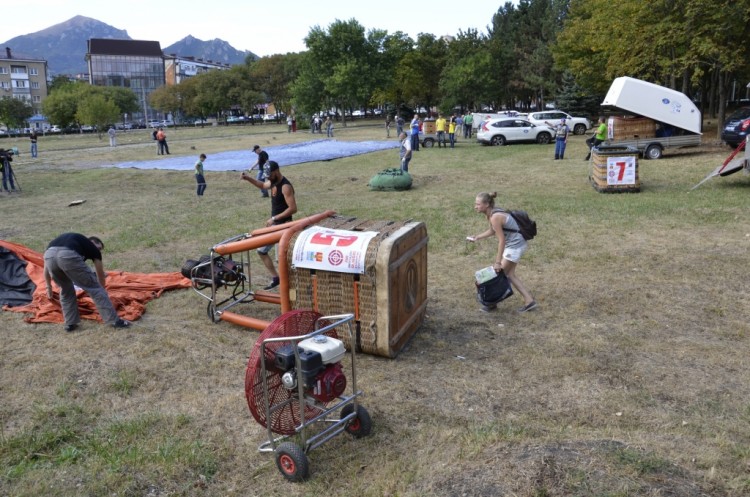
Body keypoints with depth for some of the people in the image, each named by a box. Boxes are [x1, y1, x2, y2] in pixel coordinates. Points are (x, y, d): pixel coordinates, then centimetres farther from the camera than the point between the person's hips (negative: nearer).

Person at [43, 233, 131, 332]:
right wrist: (103, 289, 49)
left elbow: (46, 268, 40)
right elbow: (100, 274, 33)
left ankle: (70, 323, 28)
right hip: (68, 256, -5)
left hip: (48, 255, 5)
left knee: (66, 289, 29)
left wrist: (49, 287, 48)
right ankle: (114, 320, 8)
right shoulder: (92, 247, 29)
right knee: (94, 287, 8)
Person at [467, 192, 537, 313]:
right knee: (509, 274, 15)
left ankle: (492, 303, 18)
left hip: (514, 246, -10)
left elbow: (502, 240, -24)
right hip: (515, 245, 10)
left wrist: (498, 262, -22)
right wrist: (476, 238, 9)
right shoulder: (491, 214, 2)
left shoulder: (495, 217, -26)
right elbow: (492, 231, 18)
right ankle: (529, 300, 20)